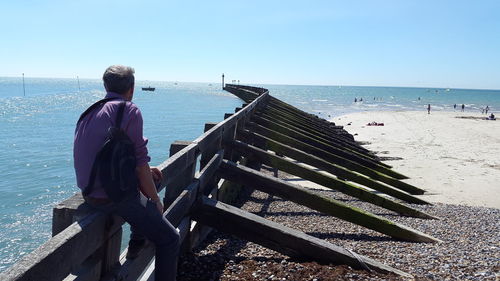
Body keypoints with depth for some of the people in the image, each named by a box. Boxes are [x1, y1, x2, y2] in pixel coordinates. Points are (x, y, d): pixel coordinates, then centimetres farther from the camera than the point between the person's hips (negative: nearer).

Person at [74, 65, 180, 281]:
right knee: (169, 239, 1)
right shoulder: (129, 111, -15)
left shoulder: (91, 112, 11)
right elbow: (139, 163, -17)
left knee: (143, 195, 36)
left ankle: (136, 244, 45)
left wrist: (146, 172, 17)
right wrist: (156, 200, -4)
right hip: (115, 197, -9)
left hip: (89, 194, 9)